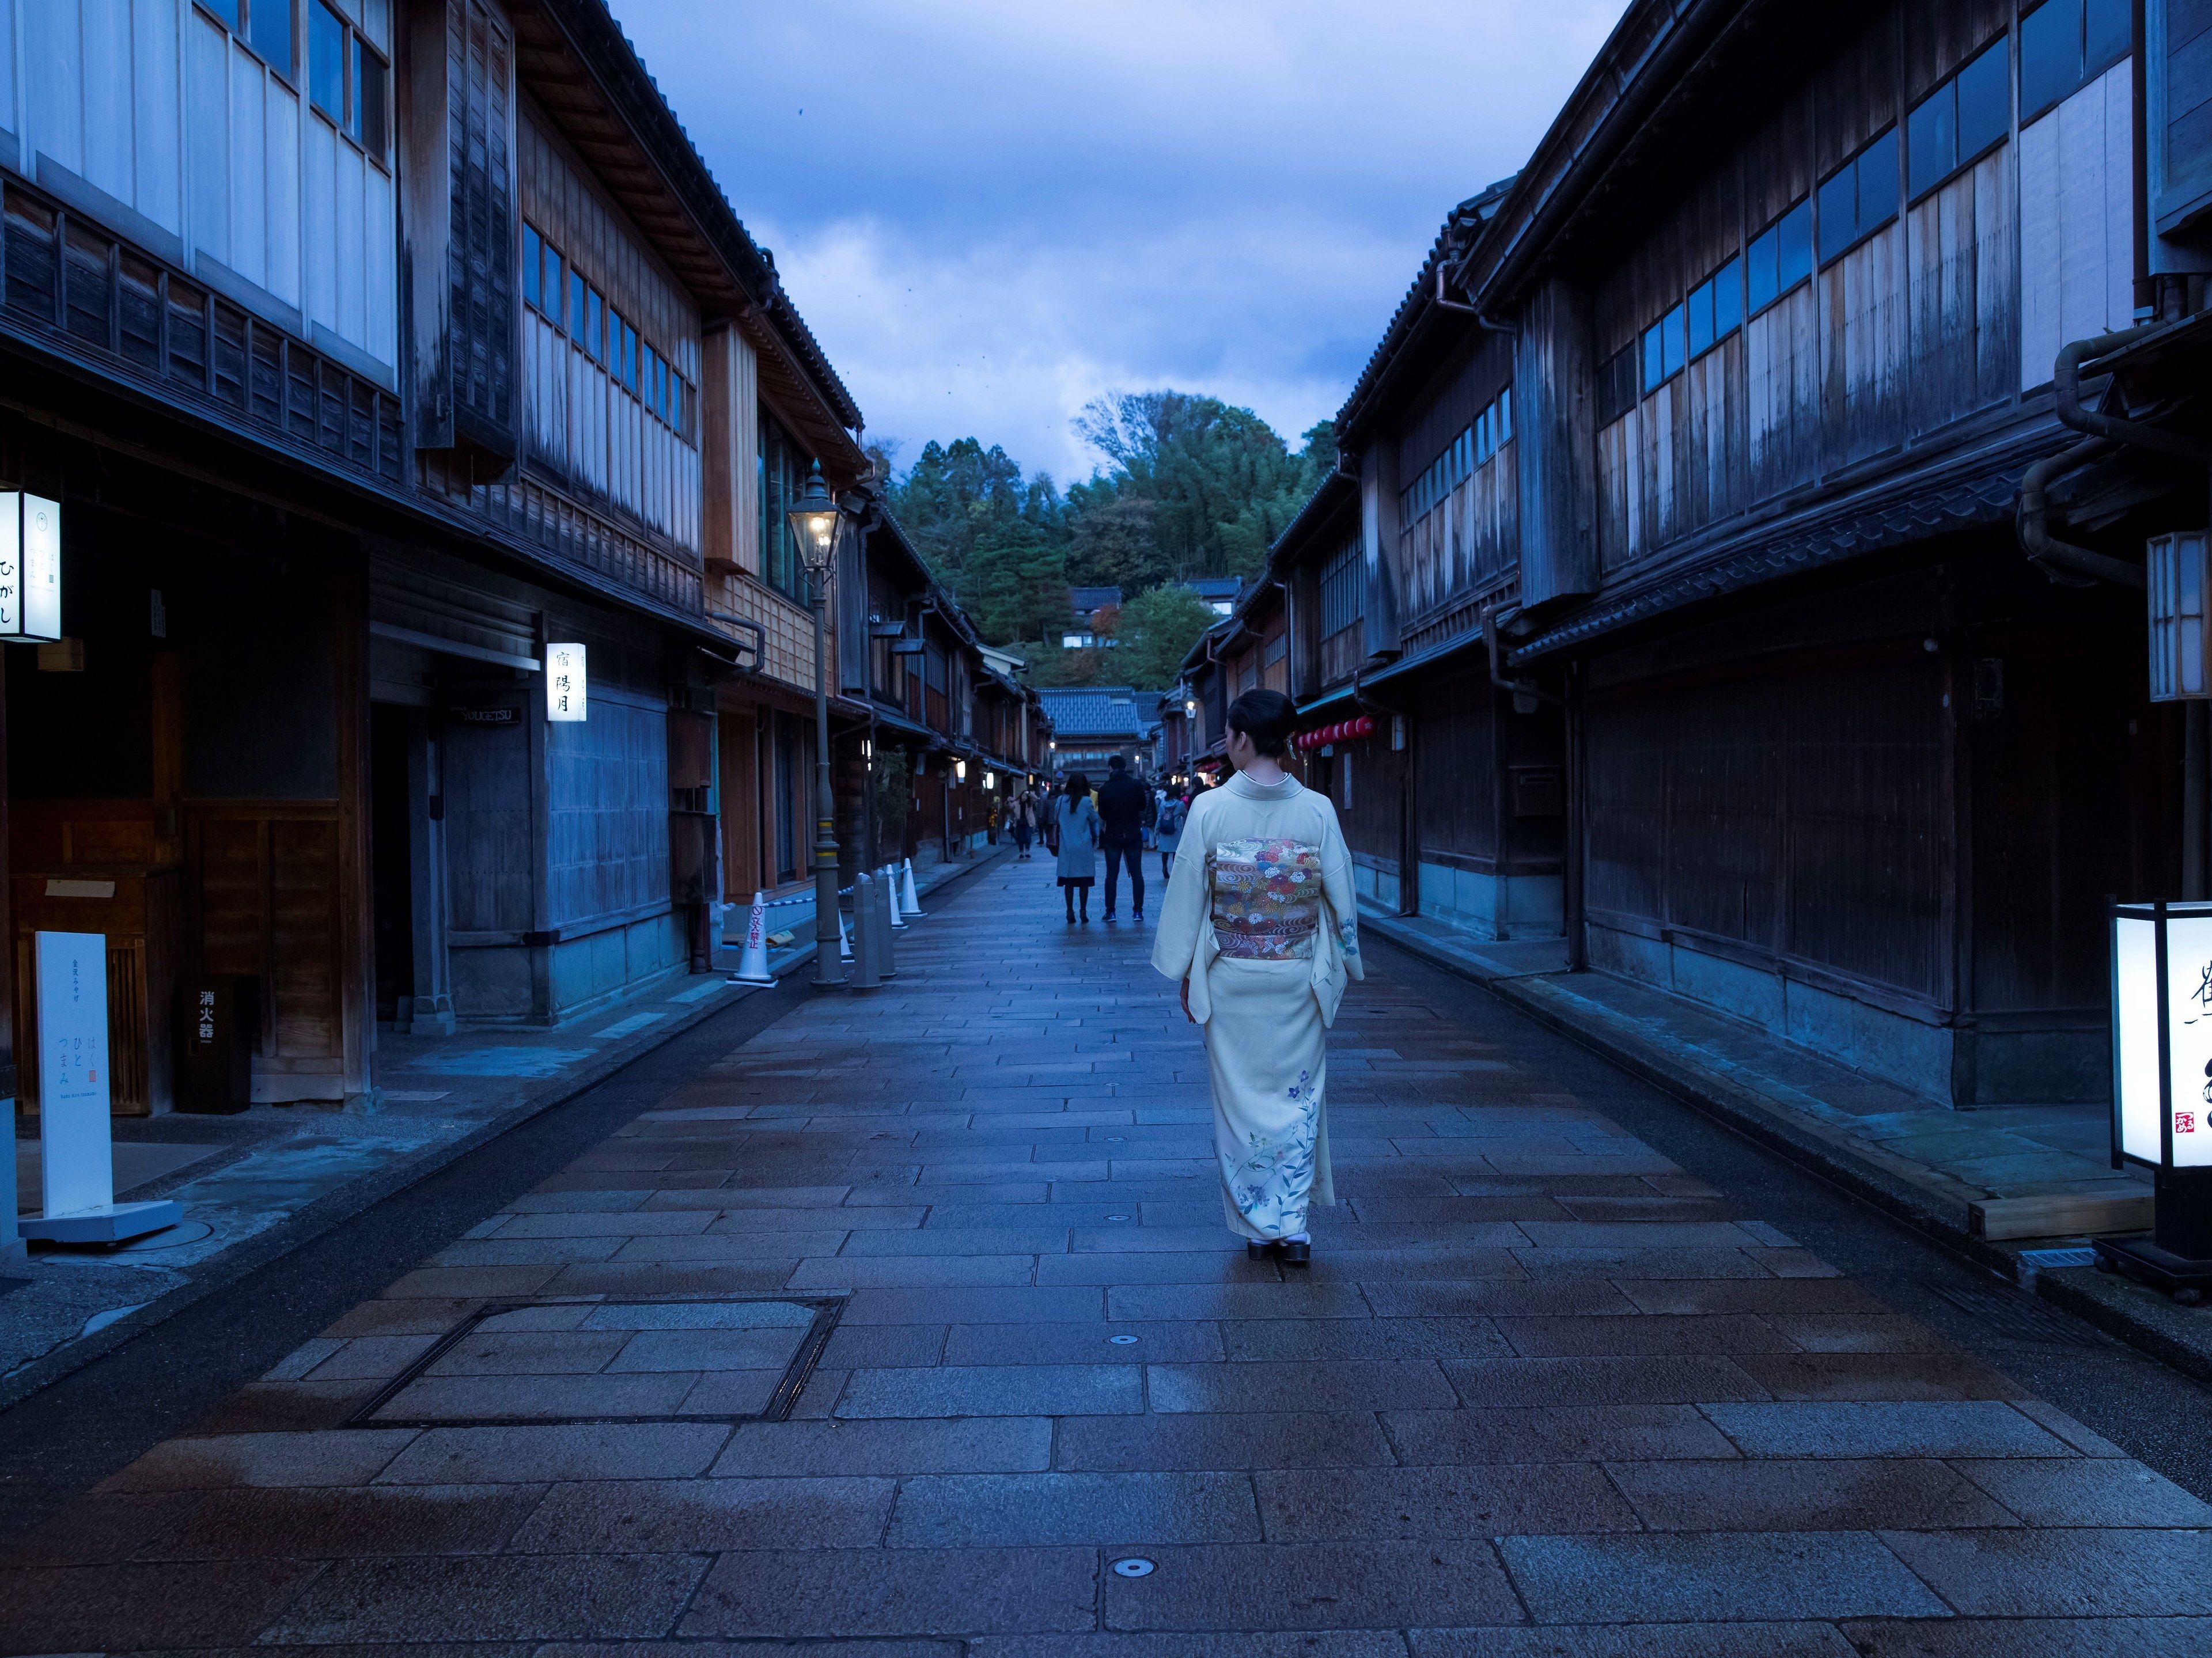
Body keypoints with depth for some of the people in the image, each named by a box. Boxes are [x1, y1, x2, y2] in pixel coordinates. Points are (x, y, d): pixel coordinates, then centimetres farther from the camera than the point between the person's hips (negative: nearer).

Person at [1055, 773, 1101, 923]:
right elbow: (1095, 819, 4)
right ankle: (1084, 913, 5)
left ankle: (1070, 913, 4)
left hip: (1066, 847, 2)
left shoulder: (1061, 801, -1)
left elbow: (1056, 819, 12)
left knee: (1069, 882, 6)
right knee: (1084, 882, 4)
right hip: (1084, 847, -2)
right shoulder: (1086, 802, -10)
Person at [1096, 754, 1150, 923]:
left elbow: (1102, 816, -1)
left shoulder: (1105, 790, -7)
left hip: (1113, 836, -1)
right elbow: (1143, 809, 8)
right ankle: (1138, 911, 5)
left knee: (1111, 875, 6)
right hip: (1134, 835, 1)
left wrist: (1102, 830, 16)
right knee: (1137, 874, 6)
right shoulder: (1137, 785, -4)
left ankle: (1110, 912, 5)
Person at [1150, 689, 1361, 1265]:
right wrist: (1345, 966, 12)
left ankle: (1257, 1226, 19)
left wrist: (1185, 975, 6)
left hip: (1230, 980, -1)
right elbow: (1341, 897, -1)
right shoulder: (1317, 810, -7)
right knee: (1298, 1098, 11)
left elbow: (1186, 896, -4)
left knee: (1241, 1099, 11)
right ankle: (1292, 1226, 10)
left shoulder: (1209, 809, -10)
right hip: (1298, 980, 1)